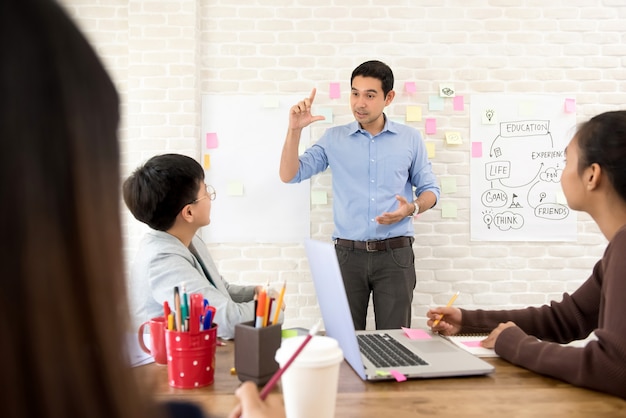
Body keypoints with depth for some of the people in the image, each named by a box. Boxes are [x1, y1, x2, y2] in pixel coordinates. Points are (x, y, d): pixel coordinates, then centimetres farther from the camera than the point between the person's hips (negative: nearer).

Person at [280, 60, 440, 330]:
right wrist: (295, 130, -11)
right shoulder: (333, 139, 5)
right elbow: (289, 176, 1)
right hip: (348, 254, 0)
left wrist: (412, 208, -10)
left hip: (396, 254, 0)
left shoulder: (410, 139, 6)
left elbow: (429, 189, 11)